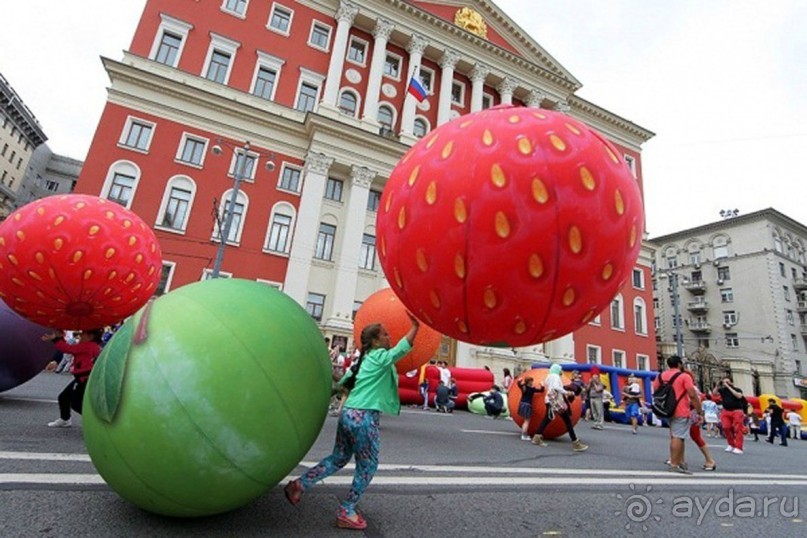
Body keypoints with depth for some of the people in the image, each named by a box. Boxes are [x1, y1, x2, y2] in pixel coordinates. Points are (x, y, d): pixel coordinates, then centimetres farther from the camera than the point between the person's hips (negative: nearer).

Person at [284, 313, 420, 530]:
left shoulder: (364, 360, 16)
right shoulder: (380, 357, -8)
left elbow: (344, 383, 19)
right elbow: (402, 349, -24)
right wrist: (415, 327, -22)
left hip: (349, 413, 9)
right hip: (364, 417, -9)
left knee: (338, 458, 22)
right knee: (367, 466, 8)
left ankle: (300, 484, 23)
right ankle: (346, 512, 18)